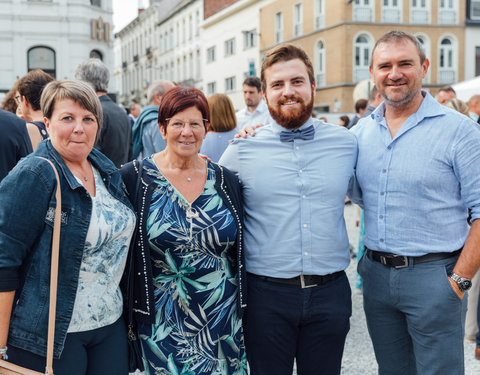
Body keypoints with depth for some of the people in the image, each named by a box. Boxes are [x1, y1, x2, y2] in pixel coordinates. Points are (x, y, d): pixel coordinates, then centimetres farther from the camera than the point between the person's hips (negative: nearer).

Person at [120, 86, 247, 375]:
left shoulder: (226, 181, 4)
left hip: (225, 321, 3)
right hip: (164, 326, -2)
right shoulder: (136, 178, -4)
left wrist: (244, 308, 10)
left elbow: (241, 251, 11)